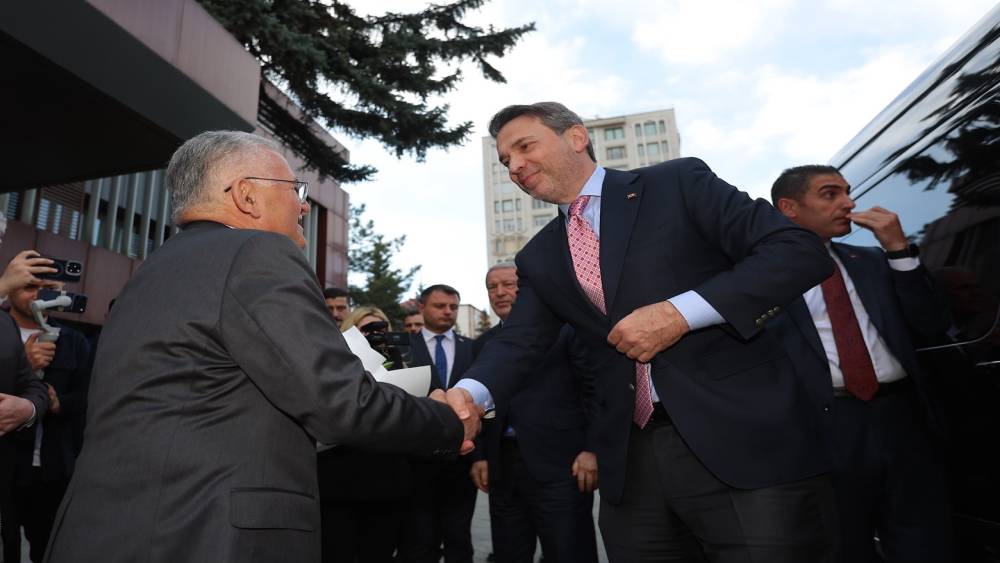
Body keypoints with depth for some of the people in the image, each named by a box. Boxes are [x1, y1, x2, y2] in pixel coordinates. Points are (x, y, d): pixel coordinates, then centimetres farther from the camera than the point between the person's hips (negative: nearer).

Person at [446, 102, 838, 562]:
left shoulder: (679, 182, 0)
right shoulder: (538, 259, 13)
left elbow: (800, 251, -7)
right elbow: (519, 342, 3)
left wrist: (680, 312, -19)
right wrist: (470, 393, -18)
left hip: (745, 439, -3)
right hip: (630, 460, 4)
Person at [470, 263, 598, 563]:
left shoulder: (565, 327, 2)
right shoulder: (482, 344, 15)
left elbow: (595, 388, -3)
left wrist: (593, 448, -10)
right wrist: (479, 455, 7)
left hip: (559, 462, -4)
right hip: (501, 467, 5)